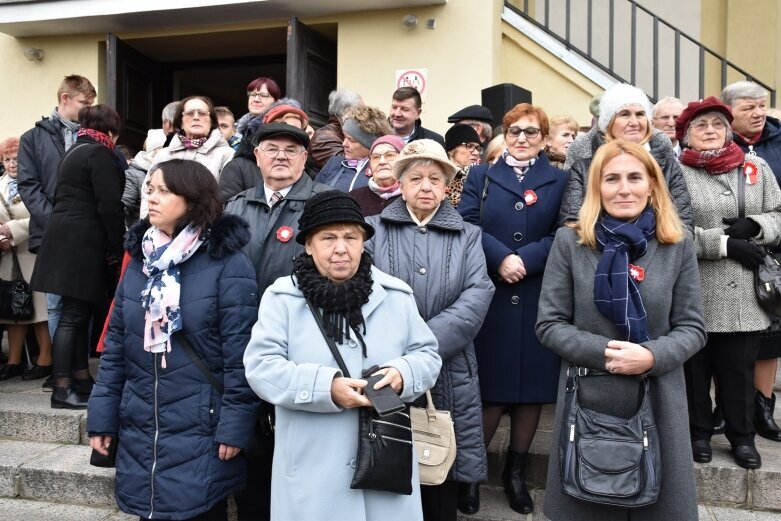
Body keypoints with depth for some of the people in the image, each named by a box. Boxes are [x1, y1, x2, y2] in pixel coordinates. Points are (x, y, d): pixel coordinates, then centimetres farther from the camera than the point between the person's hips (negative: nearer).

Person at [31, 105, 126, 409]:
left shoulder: (76, 151, 20)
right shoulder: (100, 154, -9)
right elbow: (109, 206, -17)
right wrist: (117, 250, -9)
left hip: (66, 240, 9)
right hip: (82, 243, -9)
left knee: (77, 314, 12)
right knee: (74, 316, -6)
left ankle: (81, 381, 19)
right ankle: (63, 390, -1)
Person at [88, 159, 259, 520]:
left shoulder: (227, 264, -12)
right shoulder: (139, 259, 6)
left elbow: (239, 354, -13)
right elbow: (115, 345, 8)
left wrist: (234, 426, -14)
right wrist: (102, 417, 6)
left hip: (202, 430, -5)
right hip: (140, 429, 6)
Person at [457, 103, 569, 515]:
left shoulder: (560, 182, 11)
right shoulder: (480, 178, 11)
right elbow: (466, 226, -4)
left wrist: (525, 260, -16)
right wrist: (500, 258, -18)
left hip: (538, 299, 1)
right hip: (488, 297, -1)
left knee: (532, 384, 7)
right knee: (490, 386, 1)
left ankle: (516, 471, 24)